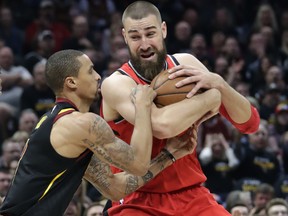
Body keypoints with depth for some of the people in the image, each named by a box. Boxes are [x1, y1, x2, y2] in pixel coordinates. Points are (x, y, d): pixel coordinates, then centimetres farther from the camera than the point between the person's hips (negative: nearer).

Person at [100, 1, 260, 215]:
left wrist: (218, 83, -17)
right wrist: (211, 95, -18)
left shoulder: (185, 64, 1)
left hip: (193, 196, 5)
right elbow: (162, 126, -34)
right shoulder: (116, 85, -14)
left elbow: (250, 123, 1)